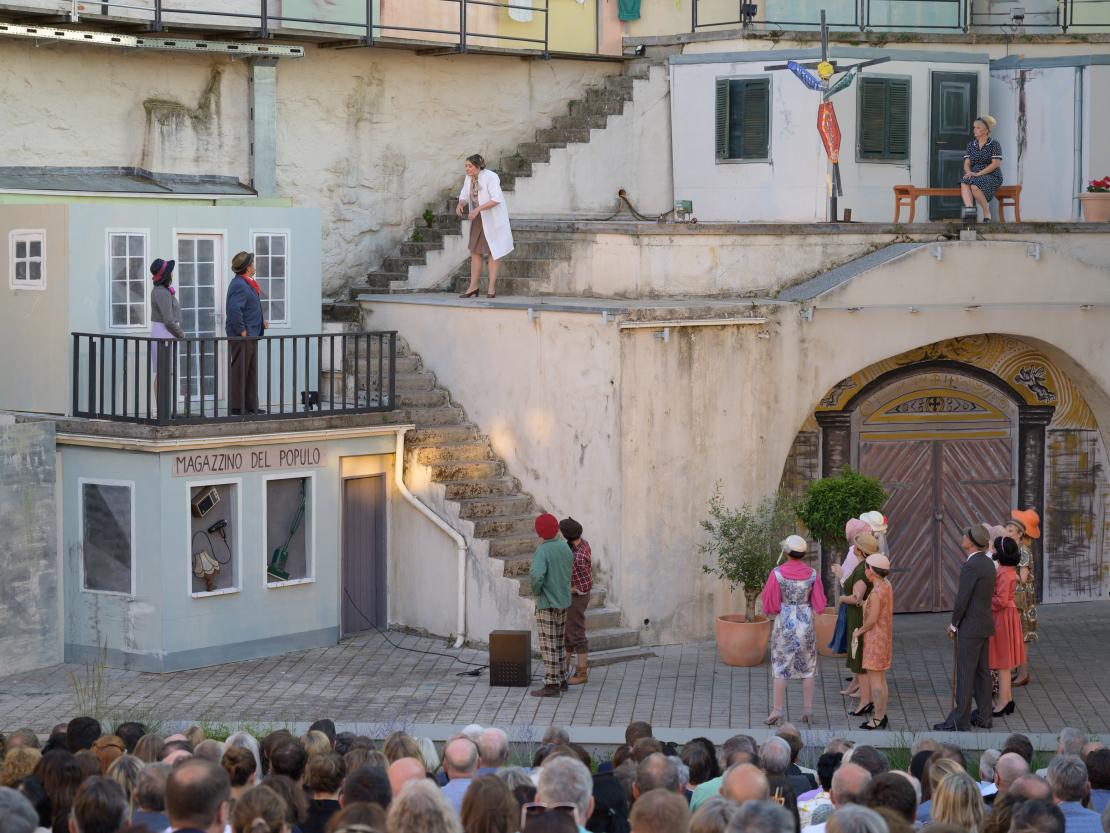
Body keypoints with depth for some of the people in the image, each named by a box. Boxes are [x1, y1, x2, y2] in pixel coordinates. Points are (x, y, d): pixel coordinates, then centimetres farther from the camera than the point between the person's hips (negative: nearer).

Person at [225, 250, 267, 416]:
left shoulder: (246, 283, 16)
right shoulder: (239, 285, -17)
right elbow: (234, 309, -27)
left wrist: (261, 321, 12)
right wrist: (242, 331, -23)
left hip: (250, 335, 11)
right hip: (241, 336, -11)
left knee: (251, 371, 14)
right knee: (240, 371, -5)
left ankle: (250, 406, 20)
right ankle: (236, 407, -1)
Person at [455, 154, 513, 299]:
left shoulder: (490, 177, -22)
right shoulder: (468, 179, 0)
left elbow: (496, 199, -29)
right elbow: (464, 197, 7)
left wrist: (477, 209, -35)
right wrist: (460, 204, -17)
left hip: (493, 218, -7)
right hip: (478, 219, 7)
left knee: (492, 252, 2)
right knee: (475, 251, 3)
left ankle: (491, 287, 10)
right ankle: (473, 286, 5)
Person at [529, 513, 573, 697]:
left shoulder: (542, 551, -18)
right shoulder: (566, 548, 5)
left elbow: (537, 576, -34)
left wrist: (535, 590, -13)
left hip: (547, 603, -8)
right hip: (563, 601, 8)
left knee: (548, 645, -4)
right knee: (558, 643, 18)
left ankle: (551, 685, -3)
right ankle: (561, 680, 23)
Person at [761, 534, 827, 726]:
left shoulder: (777, 574, -12)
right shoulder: (811, 574, -6)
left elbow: (769, 604, -8)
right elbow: (819, 605, 0)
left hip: (784, 623, -2)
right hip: (806, 623, 2)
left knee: (780, 667, 6)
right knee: (807, 667, 11)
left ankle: (777, 712, 5)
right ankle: (808, 711, 13)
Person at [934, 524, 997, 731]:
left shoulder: (971, 566, -20)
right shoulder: (988, 563, 9)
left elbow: (962, 599, -20)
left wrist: (954, 624, -7)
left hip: (970, 626, -10)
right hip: (985, 623, 10)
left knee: (965, 674, -5)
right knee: (982, 672, 15)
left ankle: (960, 720, -2)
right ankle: (984, 716, 20)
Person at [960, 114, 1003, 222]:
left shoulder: (994, 144, -1)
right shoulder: (971, 145, 15)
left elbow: (995, 164, -10)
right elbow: (967, 163, 9)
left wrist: (978, 174, -19)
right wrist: (969, 172, -15)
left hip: (992, 176, -5)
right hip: (975, 177, 5)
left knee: (975, 186, -35)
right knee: (964, 183, -30)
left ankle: (987, 213, -19)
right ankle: (969, 208, -51)